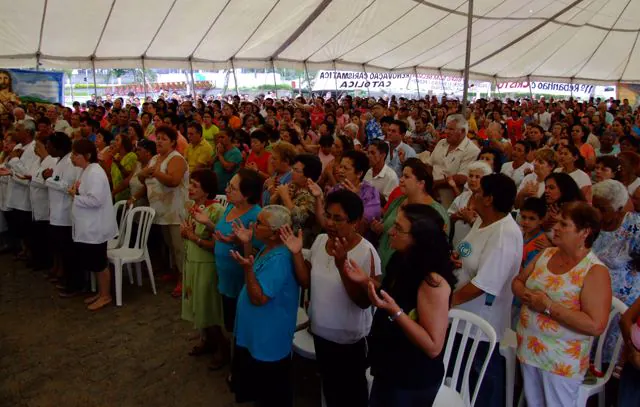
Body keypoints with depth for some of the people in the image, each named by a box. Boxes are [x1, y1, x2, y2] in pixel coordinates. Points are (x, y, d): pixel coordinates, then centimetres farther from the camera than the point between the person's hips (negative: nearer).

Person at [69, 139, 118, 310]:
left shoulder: (95, 173, -20)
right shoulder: (86, 171, 12)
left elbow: (95, 199, -28)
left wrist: (75, 196, -14)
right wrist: (77, 190, 2)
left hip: (96, 227, -10)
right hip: (88, 226, 10)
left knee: (99, 263, 2)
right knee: (93, 263, 18)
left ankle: (106, 296, 15)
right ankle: (100, 292, 30)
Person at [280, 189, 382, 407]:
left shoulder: (366, 252, -23)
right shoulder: (320, 241, -5)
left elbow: (364, 301, -25)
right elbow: (306, 282, -1)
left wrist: (342, 265, -36)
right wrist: (297, 253, -17)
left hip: (350, 338, -5)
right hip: (321, 331, 6)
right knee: (329, 387, 27)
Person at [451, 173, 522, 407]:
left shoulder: (505, 235, -26)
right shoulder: (482, 221, 3)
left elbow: (482, 284, -28)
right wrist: (454, 257, -5)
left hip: (481, 320, -9)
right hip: (464, 314, 9)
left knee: (483, 376, 12)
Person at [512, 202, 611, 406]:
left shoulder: (595, 271, -19)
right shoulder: (546, 254, 1)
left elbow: (596, 325, -25)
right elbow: (517, 281, 11)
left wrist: (548, 306, -24)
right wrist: (525, 294, -12)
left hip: (562, 360, -6)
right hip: (528, 349, 6)